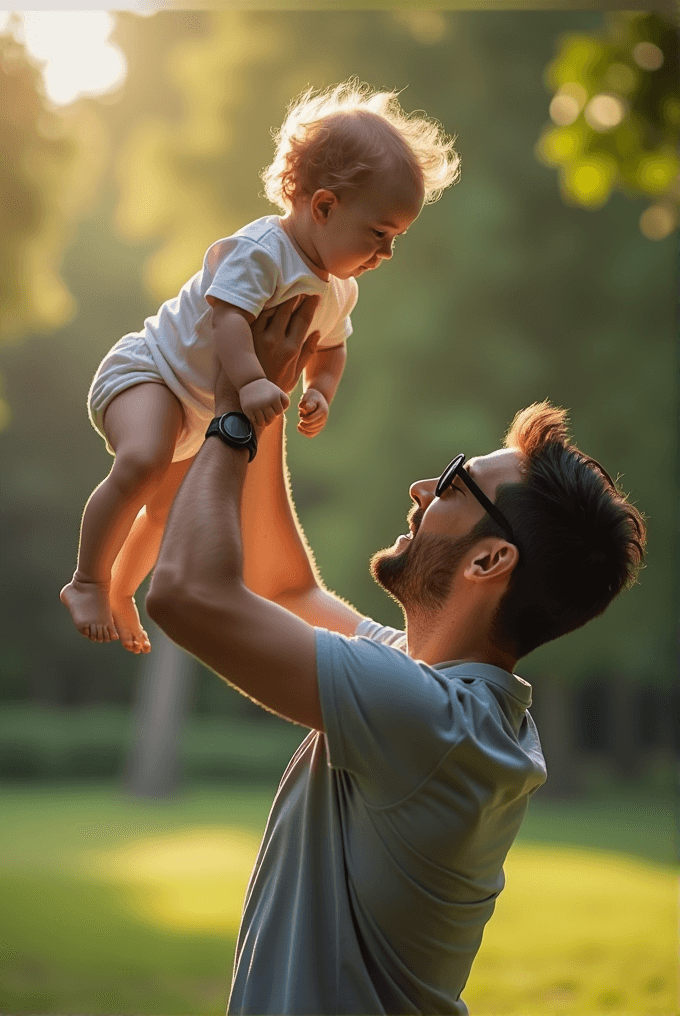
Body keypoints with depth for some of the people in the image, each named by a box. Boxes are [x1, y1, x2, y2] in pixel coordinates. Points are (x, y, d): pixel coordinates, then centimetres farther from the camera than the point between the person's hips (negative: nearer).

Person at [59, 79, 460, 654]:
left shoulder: (338, 290, 1)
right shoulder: (259, 251, -27)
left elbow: (329, 349, 15)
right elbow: (226, 315, -40)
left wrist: (320, 393, -5)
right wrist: (250, 381, -54)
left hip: (202, 414, 9)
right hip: (147, 371, -9)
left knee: (168, 509, 22)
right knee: (143, 462, -36)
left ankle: (118, 593, 47)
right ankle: (87, 583, -22)